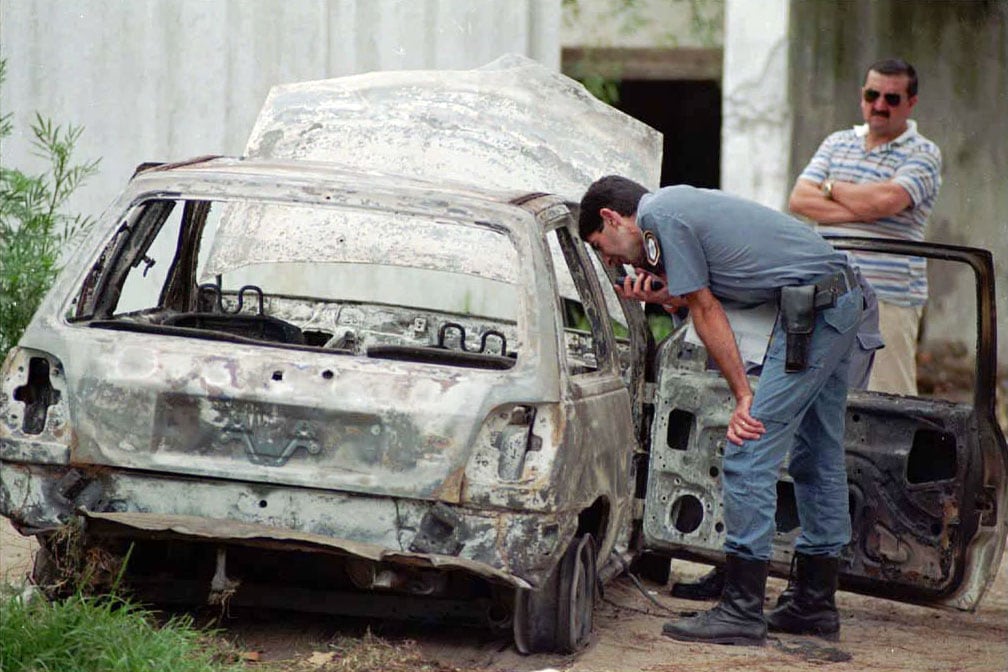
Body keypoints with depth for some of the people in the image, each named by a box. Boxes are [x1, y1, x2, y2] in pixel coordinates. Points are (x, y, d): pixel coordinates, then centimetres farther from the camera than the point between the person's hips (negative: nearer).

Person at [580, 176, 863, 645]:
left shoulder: (660, 218, -6)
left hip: (811, 309, -10)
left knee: (748, 456, -9)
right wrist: (661, 296, 12)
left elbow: (707, 312, -7)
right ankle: (815, 604, 23)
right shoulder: (680, 205, 22)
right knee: (818, 456, 16)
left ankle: (741, 611, -10)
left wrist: (743, 397, -6)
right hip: (847, 296, 10)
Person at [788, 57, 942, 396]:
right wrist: (862, 209, -8)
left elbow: (888, 199, -17)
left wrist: (830, 188, 0)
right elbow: (799, 199, 5)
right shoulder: (837, 143, 18)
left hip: (888, 298, -5)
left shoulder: (922, 153, 2)